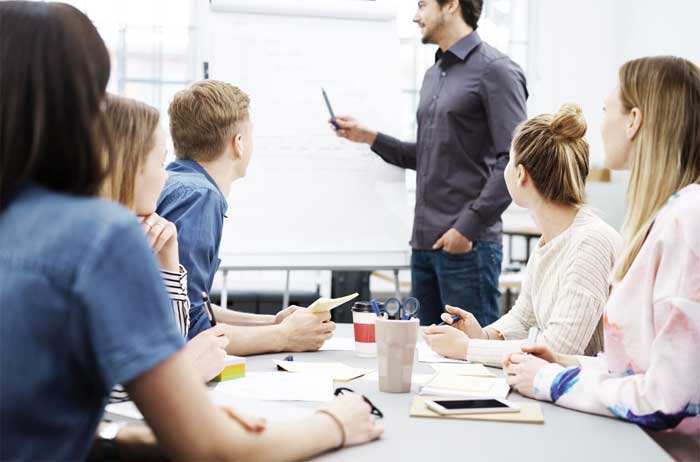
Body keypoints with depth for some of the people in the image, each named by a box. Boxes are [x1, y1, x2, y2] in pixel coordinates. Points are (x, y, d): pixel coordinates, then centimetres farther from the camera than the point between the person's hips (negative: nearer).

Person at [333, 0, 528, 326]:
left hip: (468, 245, -8)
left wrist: (468, 228, -17)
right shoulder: (433, 76, 19)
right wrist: (369, 138, 14)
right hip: (423, 243, 8)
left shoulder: (495, 70, -7)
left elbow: (512, 162, -14)